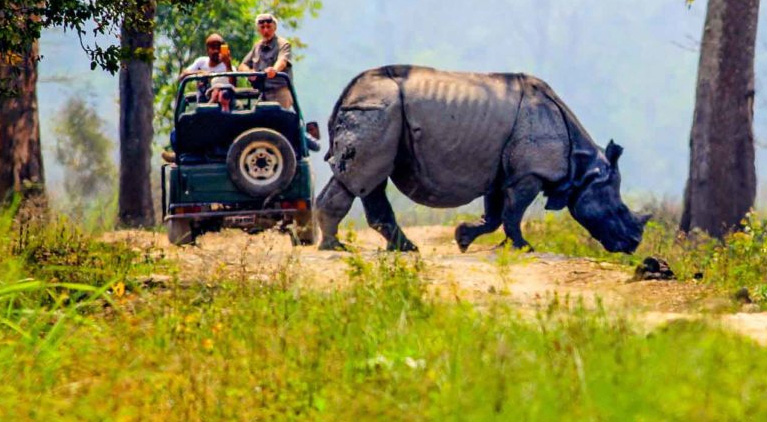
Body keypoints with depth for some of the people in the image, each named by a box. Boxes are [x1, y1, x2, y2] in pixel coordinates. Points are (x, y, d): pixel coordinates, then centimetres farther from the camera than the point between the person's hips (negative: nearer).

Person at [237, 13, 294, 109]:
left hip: (279, 92, -5)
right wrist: (249, 71, -9)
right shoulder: (257, 47, 20)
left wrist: (274, 70, -43)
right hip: (260, 93, 5)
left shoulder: (283, 44, 1)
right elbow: (243, 66, 17)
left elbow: (282, 61, -20)